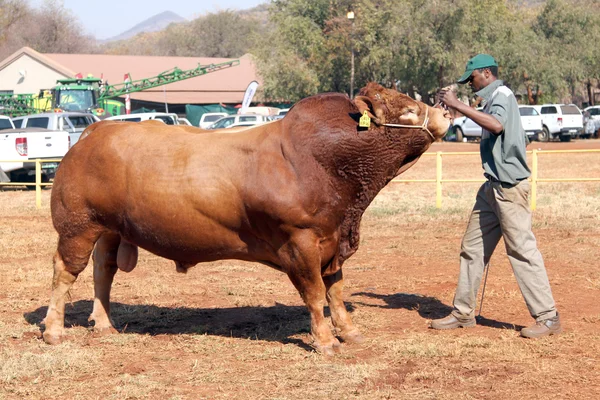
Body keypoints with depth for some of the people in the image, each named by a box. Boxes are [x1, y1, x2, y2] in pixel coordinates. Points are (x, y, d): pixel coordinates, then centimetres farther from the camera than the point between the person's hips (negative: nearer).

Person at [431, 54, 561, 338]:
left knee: (522, 249, -10)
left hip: (509, 186, -10)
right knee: (472, 248, 12)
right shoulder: (493, 99, 19)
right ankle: (463, 313, 20)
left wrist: (457, 105, -31)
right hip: (493, 186, 10)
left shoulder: (501, 94, -11)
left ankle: (548, 318, -7)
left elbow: (497, 125, -32)